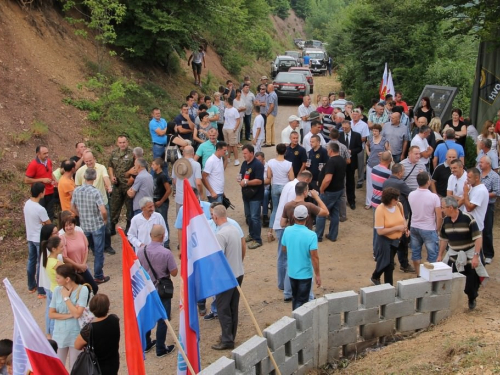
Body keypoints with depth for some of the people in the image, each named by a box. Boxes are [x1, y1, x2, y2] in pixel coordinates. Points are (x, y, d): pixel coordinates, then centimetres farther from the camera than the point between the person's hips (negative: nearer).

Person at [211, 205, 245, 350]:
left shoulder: (221, 234, -21)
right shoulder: (235, 229, 6)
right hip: (238, 273, 8)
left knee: (223, 309, 2)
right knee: (233, 308, 15)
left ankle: (227, 340, 6)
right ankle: (230, 336, 25)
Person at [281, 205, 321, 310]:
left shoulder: (287, 231, -9)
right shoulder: (311, 235, -23)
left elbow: (283, 249, 6)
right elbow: (314, 257, -20)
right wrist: (317, 275, -9)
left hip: (291, 272, 5)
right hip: (305, 274, -5)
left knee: (295, 297, 23)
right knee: (302, 301, 7)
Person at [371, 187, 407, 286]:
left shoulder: (399, 205, -7)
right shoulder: (380, 210, -24)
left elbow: (402, 218, 14)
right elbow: (380, 231, -24)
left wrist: (405, 228, -6)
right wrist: (397, 228, -24)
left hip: (396, 240, 6)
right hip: (385, 241, -6)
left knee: (387, 263, 20)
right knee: (389, 264, 0)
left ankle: (375, 277, 43)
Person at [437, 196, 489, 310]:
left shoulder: (467, 218, -21)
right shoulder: (446, 220, -2)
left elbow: (478, 238, -20)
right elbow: (444, 239, 12)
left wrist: (476, 256, -24)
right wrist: (440, 255, 12)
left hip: (469, 254, -4)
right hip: (453, 254, 4)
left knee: (471, 281, 6)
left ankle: (472, 299, 33)